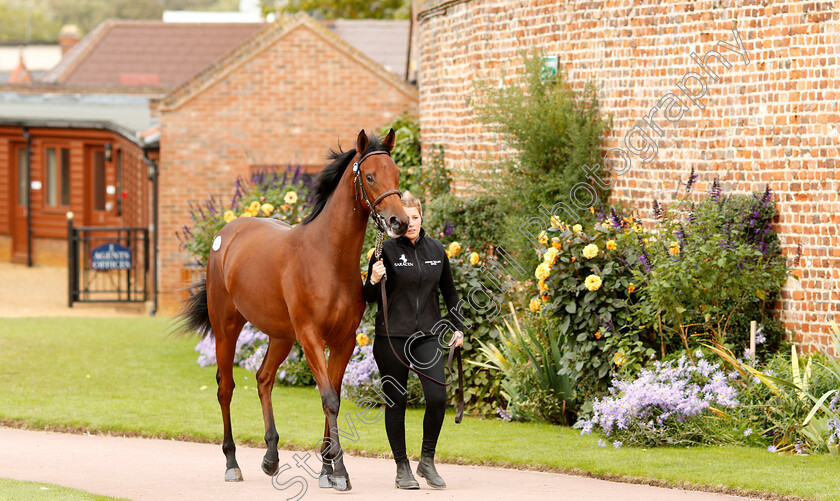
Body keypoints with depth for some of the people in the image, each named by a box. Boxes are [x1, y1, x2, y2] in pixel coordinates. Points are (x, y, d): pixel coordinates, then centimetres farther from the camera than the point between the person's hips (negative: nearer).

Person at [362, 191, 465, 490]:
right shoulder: (387, 251, -4)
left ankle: (427, 460, 7)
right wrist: (374, 280, -21)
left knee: (437, 398, -11)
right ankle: (402, 468, 14)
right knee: (396, 402, 3)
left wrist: (458, 328, 14)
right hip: (392, 337, -3)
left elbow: (449, 292, 19)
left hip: (427, 336, 3)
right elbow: (370, 298, -1)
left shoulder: (436, 250, 8)